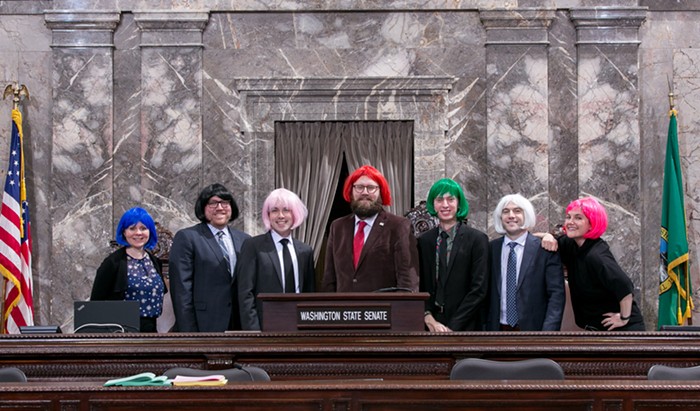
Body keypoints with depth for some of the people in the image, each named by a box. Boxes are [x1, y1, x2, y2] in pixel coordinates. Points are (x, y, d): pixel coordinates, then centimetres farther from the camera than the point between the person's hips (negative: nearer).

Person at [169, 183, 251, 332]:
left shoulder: (244, 240, 15)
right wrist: (188, 331, -11)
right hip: (205, 325, -4)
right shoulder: (186, 238, 1)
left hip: (239, 325, 4)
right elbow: (181, 289, -5)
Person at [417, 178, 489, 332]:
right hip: (430, 328, 3)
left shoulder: (477, 239, -1)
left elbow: (478, 290, -6)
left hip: (464, 327, -3)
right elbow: (419, 287, 9)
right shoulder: (424, 241, 10)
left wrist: (453, 327, -10)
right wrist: (428, 318, -8)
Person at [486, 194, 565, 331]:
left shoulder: (545, 249, -4)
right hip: (498, 330, 3)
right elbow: (487, 292, 10)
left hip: (533, 330, -3)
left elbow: (557, 294, -7)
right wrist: (487, 327, 3)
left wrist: (548, 333, -17)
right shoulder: (491, 248, 6)